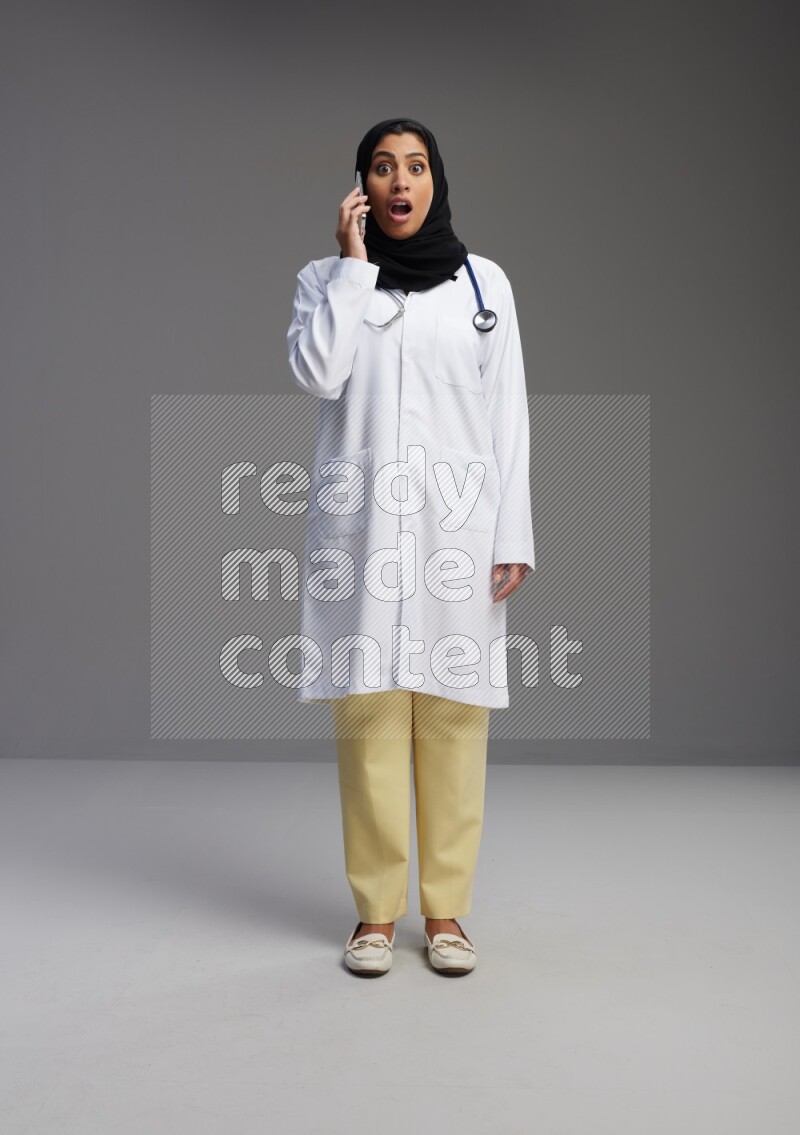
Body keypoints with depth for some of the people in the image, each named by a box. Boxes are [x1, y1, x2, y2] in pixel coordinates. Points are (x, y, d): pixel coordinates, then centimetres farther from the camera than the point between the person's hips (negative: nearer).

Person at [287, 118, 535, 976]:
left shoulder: (483, 282, 10)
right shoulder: (326, 279, 10)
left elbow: (508, 415, 6)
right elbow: (315, 374, -10)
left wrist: (512, 536, -1)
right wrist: (355, 263, -5)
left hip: (455, 523, 1)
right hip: (359, 523, 0)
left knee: (453, 716, 1)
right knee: (368, 713, -1)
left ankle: (444, 910, 13)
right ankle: (376, 910, 11)